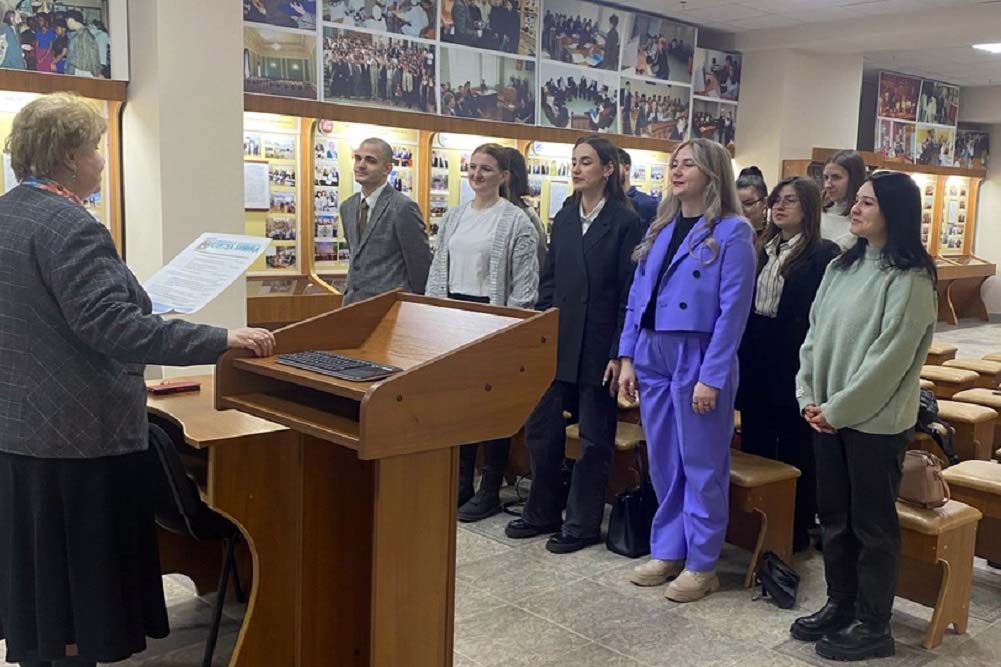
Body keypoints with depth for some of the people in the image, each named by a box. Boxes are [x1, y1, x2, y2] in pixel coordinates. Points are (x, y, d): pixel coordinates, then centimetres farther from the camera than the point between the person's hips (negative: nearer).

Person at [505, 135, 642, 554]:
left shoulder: (625, 222, -7)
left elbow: (630, 294, -10)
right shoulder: (564, 218, 10)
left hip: (597, 345, -5)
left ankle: (583, 523, 20)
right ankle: (542, 512, 26)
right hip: (556, 341, 6)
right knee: (540, 428, 9)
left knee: (595, 437, 7)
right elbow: (548, 280, 12)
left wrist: (619, 354, -13)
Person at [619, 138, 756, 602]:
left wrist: (711, 377, -17)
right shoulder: (660, 229, 11)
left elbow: (733, 310, -13)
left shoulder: (733, 232, -9)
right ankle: (667, 551, 28)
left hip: (699, 360, -6)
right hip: (653, 358, 7)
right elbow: (637, 297, 12)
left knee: (701, 465, 4)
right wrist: (628, 357, 6)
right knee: (662, 462, 14)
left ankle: (701, 564, 18)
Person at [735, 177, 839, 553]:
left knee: (795, 448, 5)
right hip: (756, 357, 7)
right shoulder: (762, 249, 12)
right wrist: (743, 353, 6)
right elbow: (744, 303, 12)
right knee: (755, 443, 13)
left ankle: (797, 531, 18)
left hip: (795, 360, -6)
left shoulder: (824, 254, -8)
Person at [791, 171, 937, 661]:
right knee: (834, 515, 16)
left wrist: (839, 409, -15)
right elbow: (815, 333, 9)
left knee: (873, 523, 4)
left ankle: (873, 626, 18)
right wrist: (808, 396, 0)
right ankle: (840, 605, 32)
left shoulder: (909, 279, -13)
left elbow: (889, 358, -18)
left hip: (875, 420, -7)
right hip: (828, 414, 7)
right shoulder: (842, 266, 10)